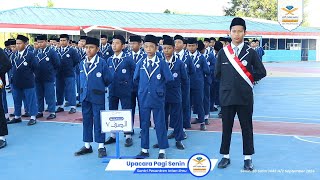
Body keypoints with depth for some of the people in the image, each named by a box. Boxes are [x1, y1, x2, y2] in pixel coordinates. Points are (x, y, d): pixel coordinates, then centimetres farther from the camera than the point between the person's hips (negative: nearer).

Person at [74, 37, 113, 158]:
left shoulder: (102, 63, -10)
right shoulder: (82, 64, 7)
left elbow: (108, 79, -4)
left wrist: (99, 87, 8)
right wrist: (84, 89, 13)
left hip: (97, 97, -5)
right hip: (85, 96, 5)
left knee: (98, 121, 1)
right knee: (86, 120, 12)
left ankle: (101, 147, 12)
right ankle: (87, 146, 23)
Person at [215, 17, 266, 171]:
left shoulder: (251, 52, -1)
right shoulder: (223, 52, 3)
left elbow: (261, 72, 2)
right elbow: (217, 74, 10)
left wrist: (248, 80, 4)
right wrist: (228, 82, 9)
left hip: (245, 96, -1)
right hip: (227, 95, 1)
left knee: (246, 127, 7)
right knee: (226, 127, 9)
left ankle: (247, 158, 18)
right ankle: (225, 156, 22)